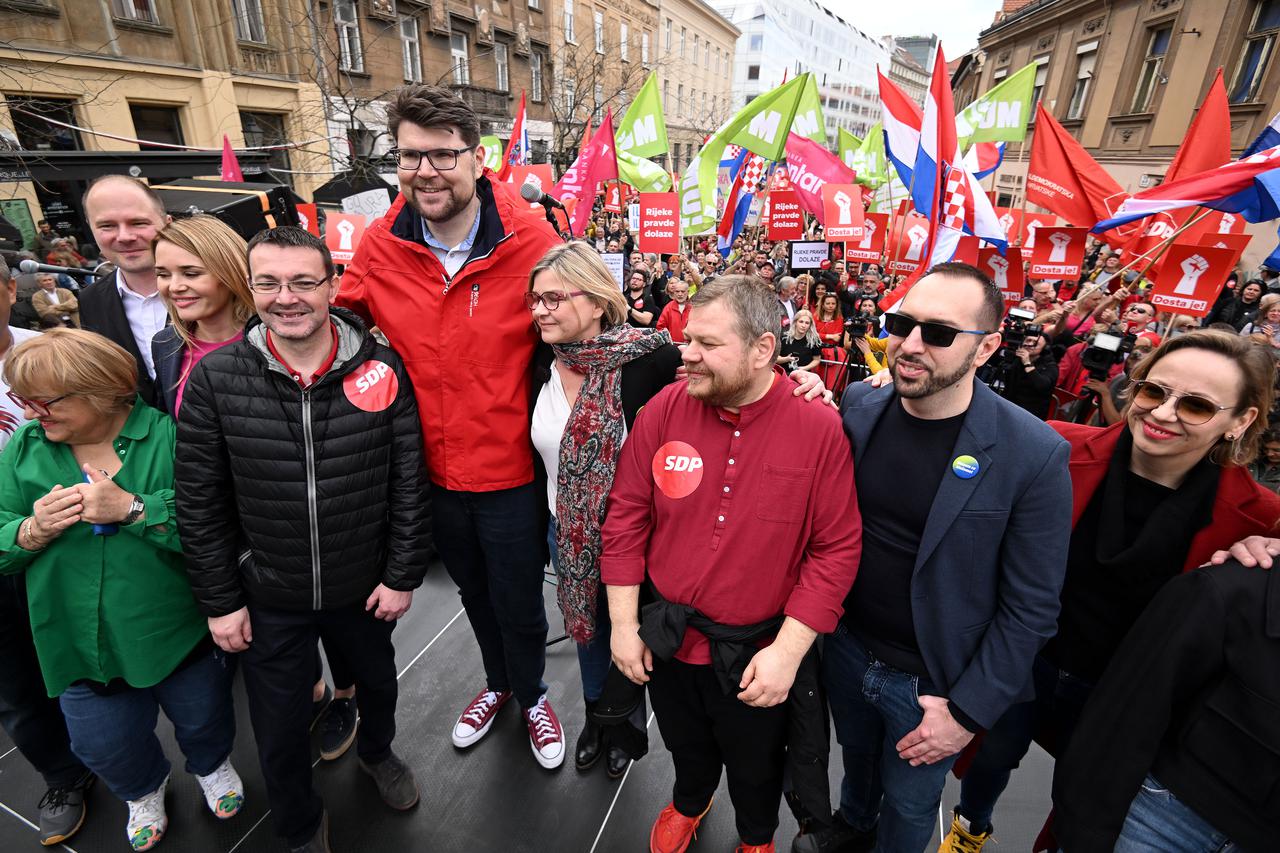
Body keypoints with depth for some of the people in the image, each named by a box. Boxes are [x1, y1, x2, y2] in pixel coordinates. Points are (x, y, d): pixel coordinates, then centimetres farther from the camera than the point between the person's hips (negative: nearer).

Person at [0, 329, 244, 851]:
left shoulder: (165, 435, -17)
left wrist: (133, 508, -31)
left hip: (176, 630, -3)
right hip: (81, 646, 4)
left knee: (203, 720, 20)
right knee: (106, 748, 21)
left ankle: (211, 765, 54)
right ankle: (143, 789, 55)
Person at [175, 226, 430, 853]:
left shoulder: (381, 370, -13)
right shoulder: (214, 379, -12)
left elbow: (408, 483, -9)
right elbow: (199, 503, -6)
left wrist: (402, 575, -7)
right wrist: (219, 601, -4)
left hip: (365, 588, 1)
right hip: (266, 598, 0)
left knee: (378, 682, 27)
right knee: (279, 732, 18)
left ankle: (376, 750, 61)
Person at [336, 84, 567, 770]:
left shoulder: (530, 238, -15)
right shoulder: (379, 246, -6)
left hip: (511, 468, -3)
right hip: (435, 468, 4)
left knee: (519, 601, 15)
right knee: (473, 591, 26)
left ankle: (532, 694, 49)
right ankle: (497, 683, 57)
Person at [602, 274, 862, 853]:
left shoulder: (819, 428, -18)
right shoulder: (664, 410, -13)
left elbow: (837, 549, -14)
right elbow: (625, 518, -7)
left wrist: (788, 650, -16)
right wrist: (623, 625, -5)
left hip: (759, 654, -2)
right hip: (667, 641, 2)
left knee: (756, 769, 26)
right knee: (686, 747, 31)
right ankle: (688, 804, 65)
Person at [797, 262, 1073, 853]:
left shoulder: (1035, 455, -22)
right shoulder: (857, 409, -11)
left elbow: (1030, 606, -15)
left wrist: (969, 712, -11)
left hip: (931, 682, -3)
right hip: (846, 648, 4)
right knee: (856, 755, 30)